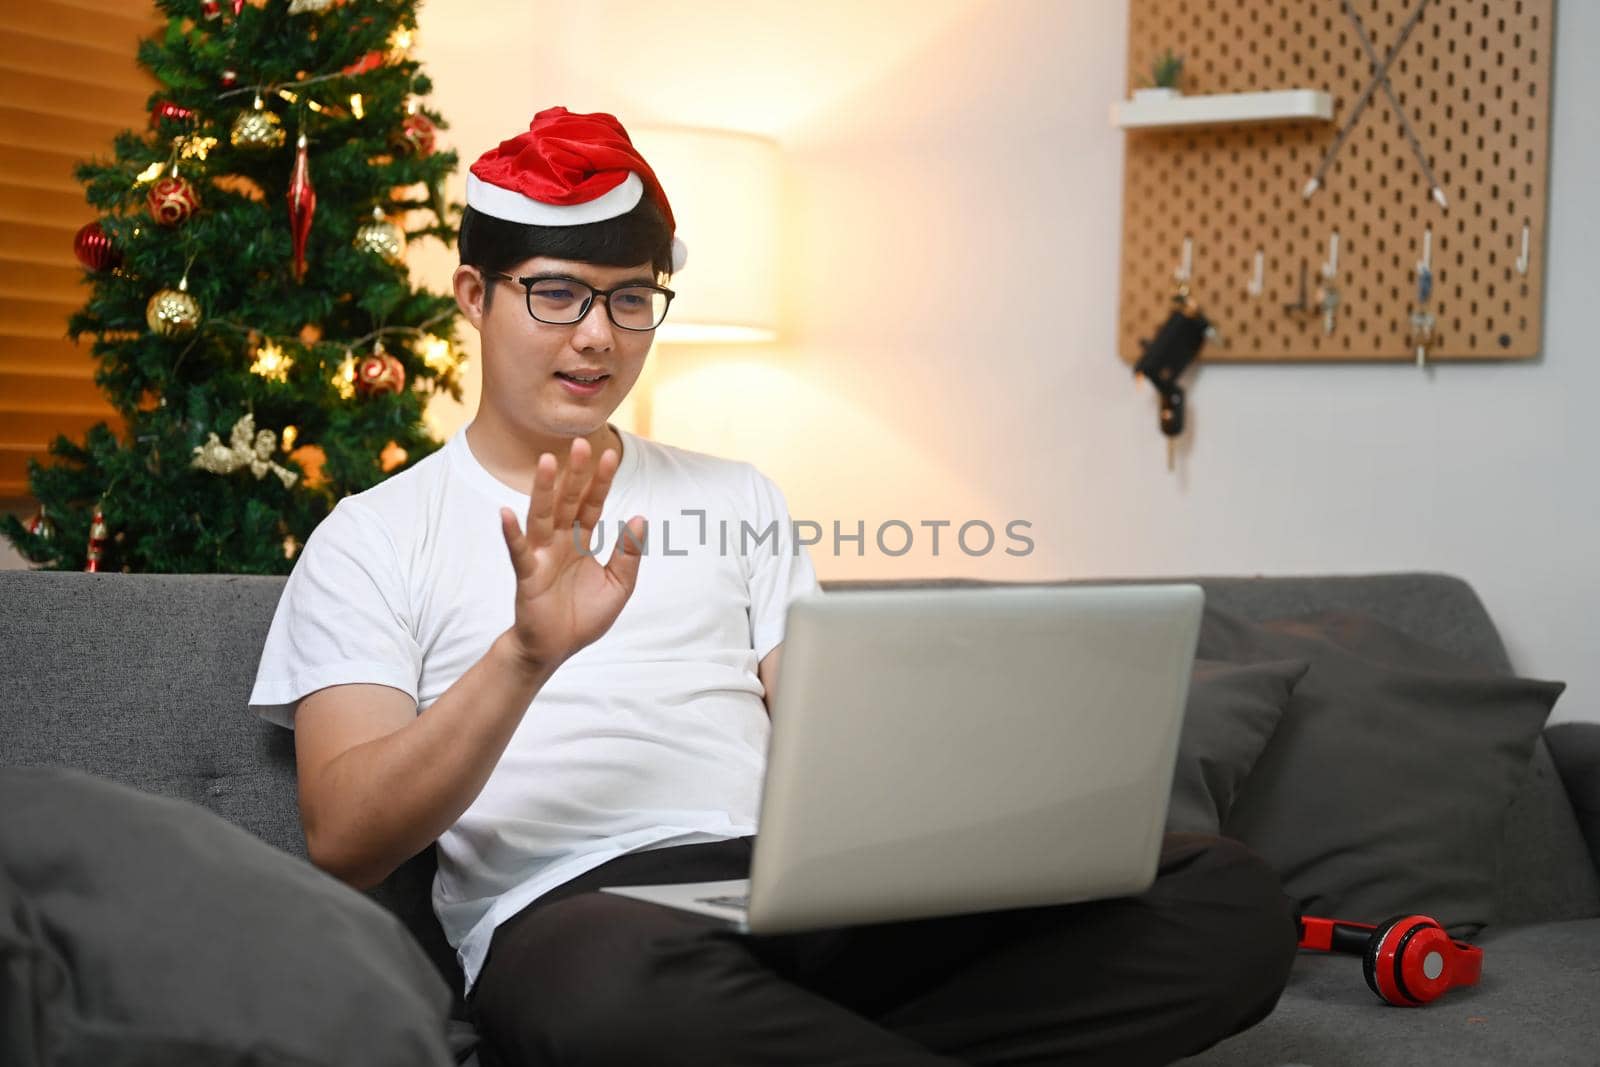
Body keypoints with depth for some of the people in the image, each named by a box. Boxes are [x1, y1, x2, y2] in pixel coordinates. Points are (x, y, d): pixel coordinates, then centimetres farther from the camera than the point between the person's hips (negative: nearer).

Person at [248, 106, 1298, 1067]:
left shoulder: (737, 500, 24)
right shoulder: (373, 536, 12)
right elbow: (345, 843, -1)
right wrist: (527, 655, -17)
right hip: (571, 910, -4)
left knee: (1229, 897, -20)